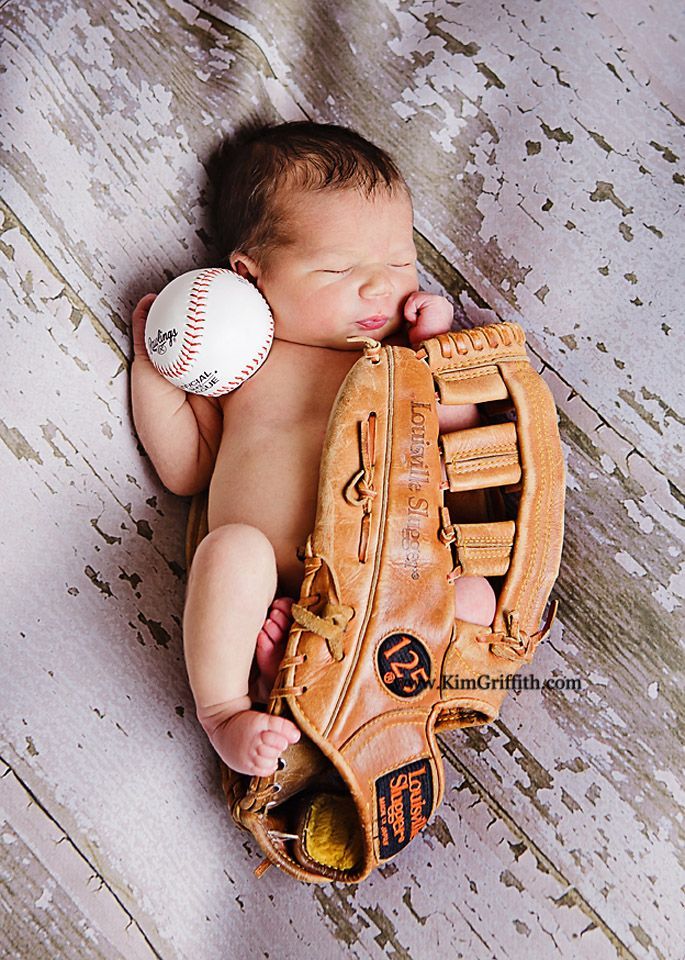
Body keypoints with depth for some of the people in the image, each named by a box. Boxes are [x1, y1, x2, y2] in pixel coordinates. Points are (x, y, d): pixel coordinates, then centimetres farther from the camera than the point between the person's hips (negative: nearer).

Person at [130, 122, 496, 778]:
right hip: (264, 603, -1)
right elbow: (185, 471, 15)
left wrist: (437, 345, 2)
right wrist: (152, 367, 8)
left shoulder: (401, 357, 16)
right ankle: (224, 711, -14)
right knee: (233, 547, -31)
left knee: (474, 597, -22)